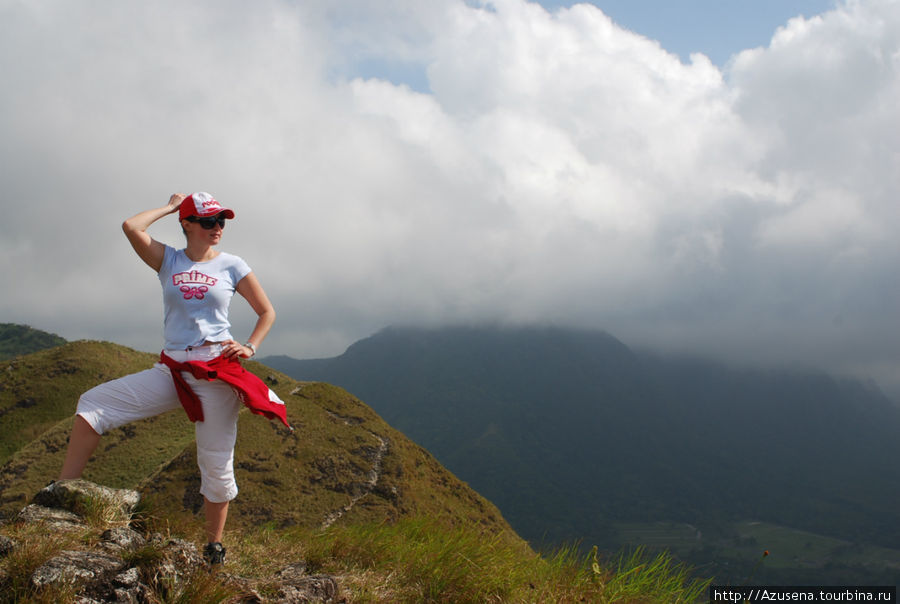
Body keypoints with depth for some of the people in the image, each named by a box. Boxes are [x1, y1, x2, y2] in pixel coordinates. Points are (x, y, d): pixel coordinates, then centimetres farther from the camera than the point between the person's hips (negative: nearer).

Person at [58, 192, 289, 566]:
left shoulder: (231, 266, 5)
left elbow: (267, 312, 11)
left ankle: (214, 547, 18)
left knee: (216, 464, 1)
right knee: (92, 404, -10)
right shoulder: (168, 261, 7)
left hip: (217, 371, -2)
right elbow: (131, 227, -10)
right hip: (172, 370, 2)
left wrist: (250, 347, -4)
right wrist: (170, 207, 3)